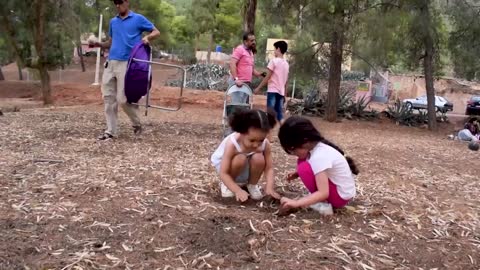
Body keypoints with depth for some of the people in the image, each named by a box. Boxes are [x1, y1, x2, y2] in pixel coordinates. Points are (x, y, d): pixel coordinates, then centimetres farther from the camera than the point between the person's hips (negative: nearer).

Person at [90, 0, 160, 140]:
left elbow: (156, 32, 4)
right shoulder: (113, 22, 18)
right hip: (110, 63, 6)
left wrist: (147, 37, -17)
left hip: (126, 64, -6)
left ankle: (136, 123, 17)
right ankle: (111, 130, 9)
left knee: (122, 98, -7)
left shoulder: (138, 19, 2)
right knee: (108, 97, 2)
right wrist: (99, 44, 5)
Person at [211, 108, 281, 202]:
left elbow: (269, 168, -19)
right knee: (240, 159, -36)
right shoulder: (232, 144, -37)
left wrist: (269, 188, -35)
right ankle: (226, 184, -7)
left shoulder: (265, 144, -25)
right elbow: (223, 173, -34)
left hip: (246, 169, 3)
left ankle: (252, 185, -1)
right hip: (224, 164, -3)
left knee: (259, 159, -30)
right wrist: (238, 191, -43)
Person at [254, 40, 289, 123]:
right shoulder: (286, 63, 13)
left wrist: (258, 88, -2)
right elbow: (285, 80, 15)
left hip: (273, 91, -7)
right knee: (280, 116, 7)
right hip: (281, 92, 7)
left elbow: (267, 77, -9)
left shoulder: (274, 61, -7)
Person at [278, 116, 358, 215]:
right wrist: (297, 173, -1)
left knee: (304, 168, -21)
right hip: (338, 187, 9)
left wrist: (296, 203, -33)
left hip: (341, 196, -9)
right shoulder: (316, 146, -3)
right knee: (303, 164, 4)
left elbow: (323, 193, -32)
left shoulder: (319, 157, -29)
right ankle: (318, 199, 7)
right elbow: (314, 169, 15)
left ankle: (322, 204, -8)